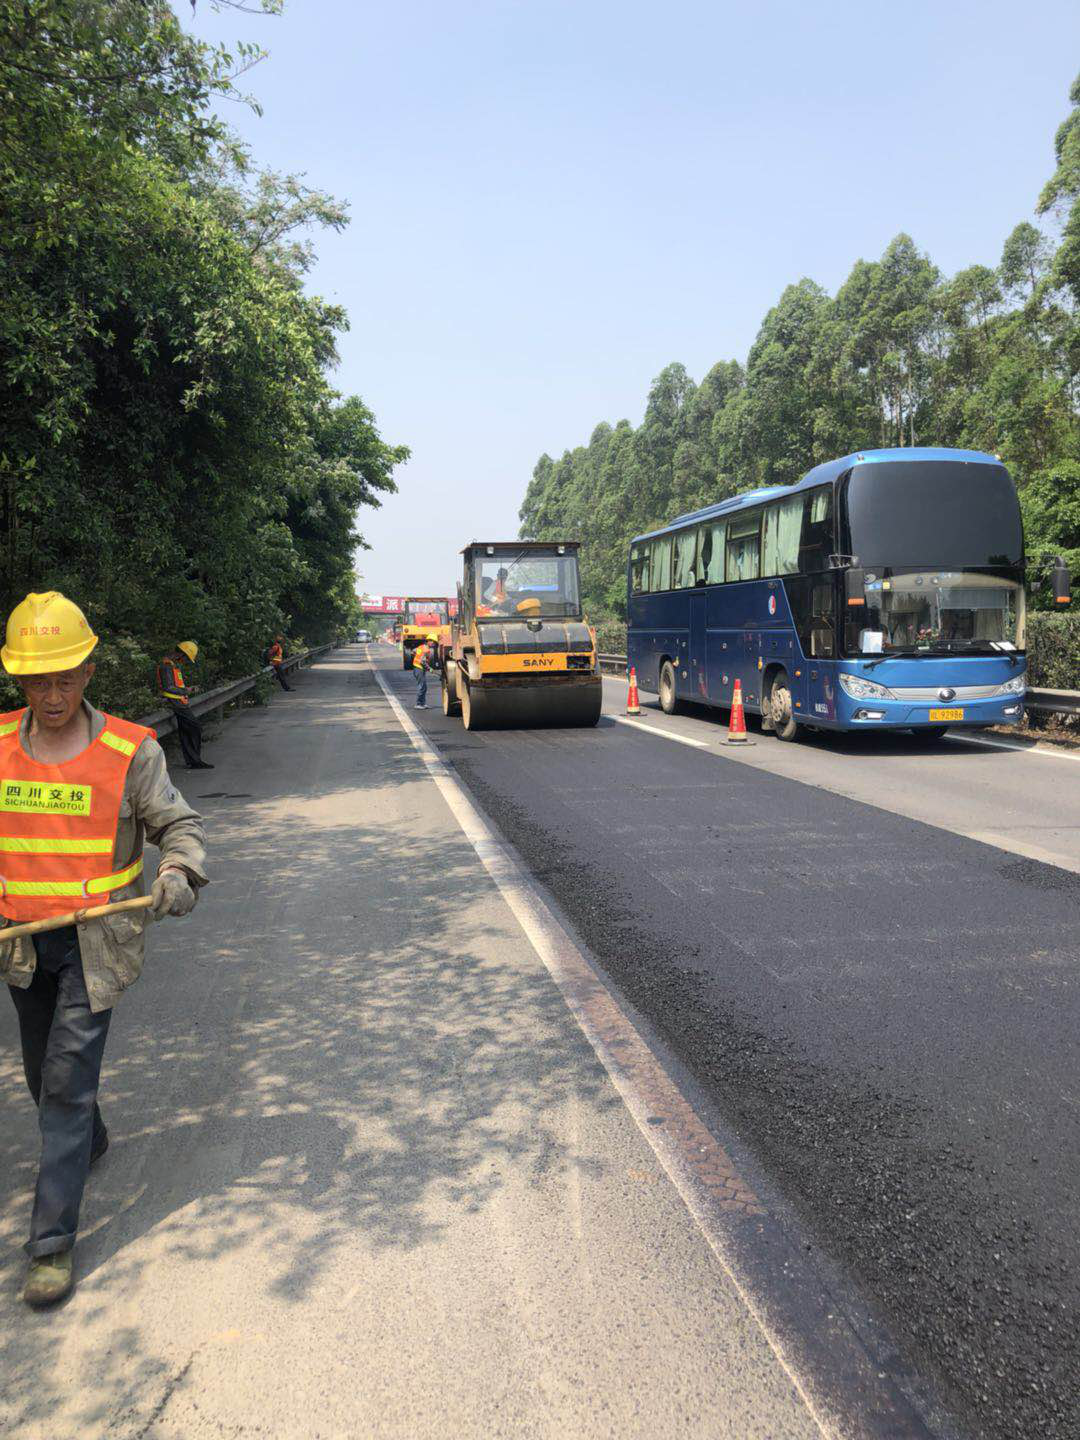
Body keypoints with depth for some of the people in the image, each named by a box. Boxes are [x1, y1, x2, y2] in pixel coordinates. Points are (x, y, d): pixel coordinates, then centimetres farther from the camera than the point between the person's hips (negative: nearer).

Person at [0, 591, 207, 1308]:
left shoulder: (131, 750, -12)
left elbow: (179, 824, -4)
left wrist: (180, 874, -24)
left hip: (96, 940, -4)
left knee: (69, 1081, -6)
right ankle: (90, 1142, 52)